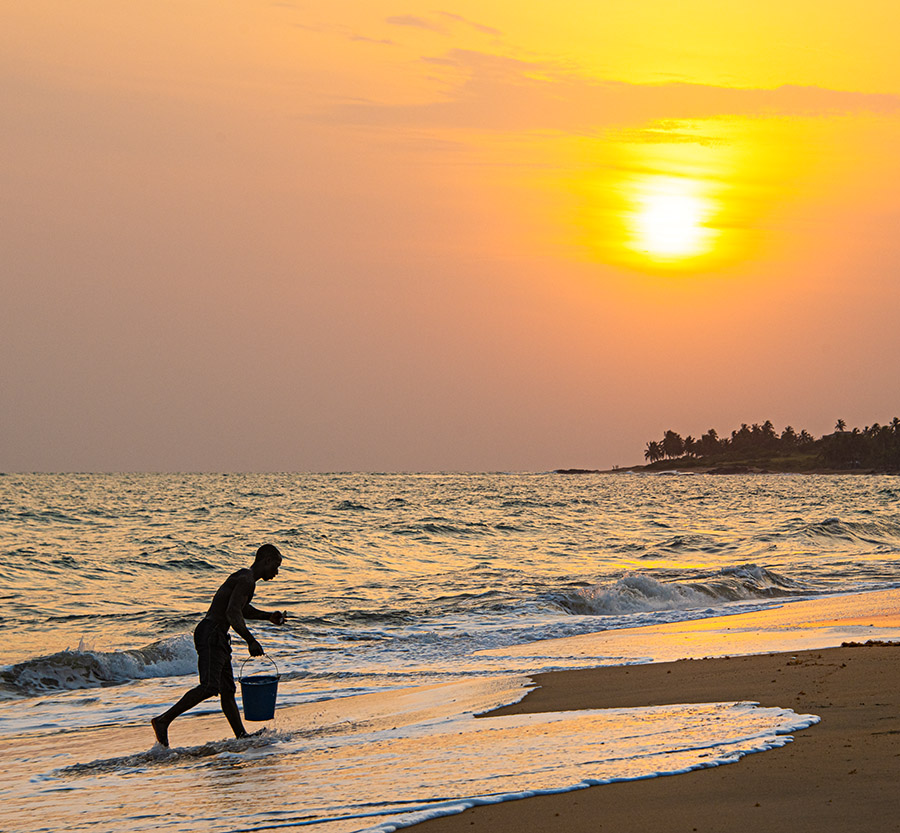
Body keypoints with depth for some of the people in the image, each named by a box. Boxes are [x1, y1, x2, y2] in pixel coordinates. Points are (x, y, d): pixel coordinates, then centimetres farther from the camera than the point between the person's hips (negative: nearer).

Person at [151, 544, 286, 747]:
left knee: (227, 690, 9)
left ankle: (241, 737, 10)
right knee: (209, 686, -23)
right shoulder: (246, 580, -11)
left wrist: (268, 616, 31)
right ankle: (163, 721, -24)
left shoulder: (244, 577, 21)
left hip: (218, 638, 11)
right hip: (210, 634, -11)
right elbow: (232, 613, -24)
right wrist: (250, 641, -26)